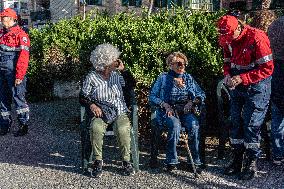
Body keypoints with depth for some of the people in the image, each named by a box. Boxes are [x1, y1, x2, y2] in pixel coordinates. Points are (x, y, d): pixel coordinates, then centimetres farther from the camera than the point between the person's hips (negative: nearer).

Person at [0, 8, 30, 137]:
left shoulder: (20, 35, -10)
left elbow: (23, 56, -16)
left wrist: (19, 75, -20)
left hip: (13, 72, -8)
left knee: (17, 97, -4)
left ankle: (24, 125, 6)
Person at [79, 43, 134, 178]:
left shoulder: (116, 75, 13)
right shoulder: (91, 77, 2)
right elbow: (82, 97, 4)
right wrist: (92, 104, -15)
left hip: (120, 113, 2)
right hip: (101, 114, -2)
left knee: (123, 129, -32)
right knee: (96, 128, -36)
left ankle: (126, 161, -13)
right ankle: (97, 161, -17)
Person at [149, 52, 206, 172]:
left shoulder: (188, 78, 19)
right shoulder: (163, 78, 9)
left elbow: (201, 94, 16)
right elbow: (152, 97, 3)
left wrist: (192, 102, -4)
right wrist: (165, 105, -11)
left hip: (185, 111, 3)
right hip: (168, 111, -2)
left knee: (194, 125, -30)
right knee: (175, 125, -35)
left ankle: (194, 161, -22)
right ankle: (171, 161, -27)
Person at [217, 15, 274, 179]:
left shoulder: (256, 38, -21)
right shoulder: (227, 40, 0)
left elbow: (267, 68, -20)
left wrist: (242, 78, -24)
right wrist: (228, 75, -7)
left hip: (256, 87, -7)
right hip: (237, 86, 7)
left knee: (251, 124, -6)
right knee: (236, 122, 9)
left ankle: (252, 165, 6)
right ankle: (237, 161, 22)